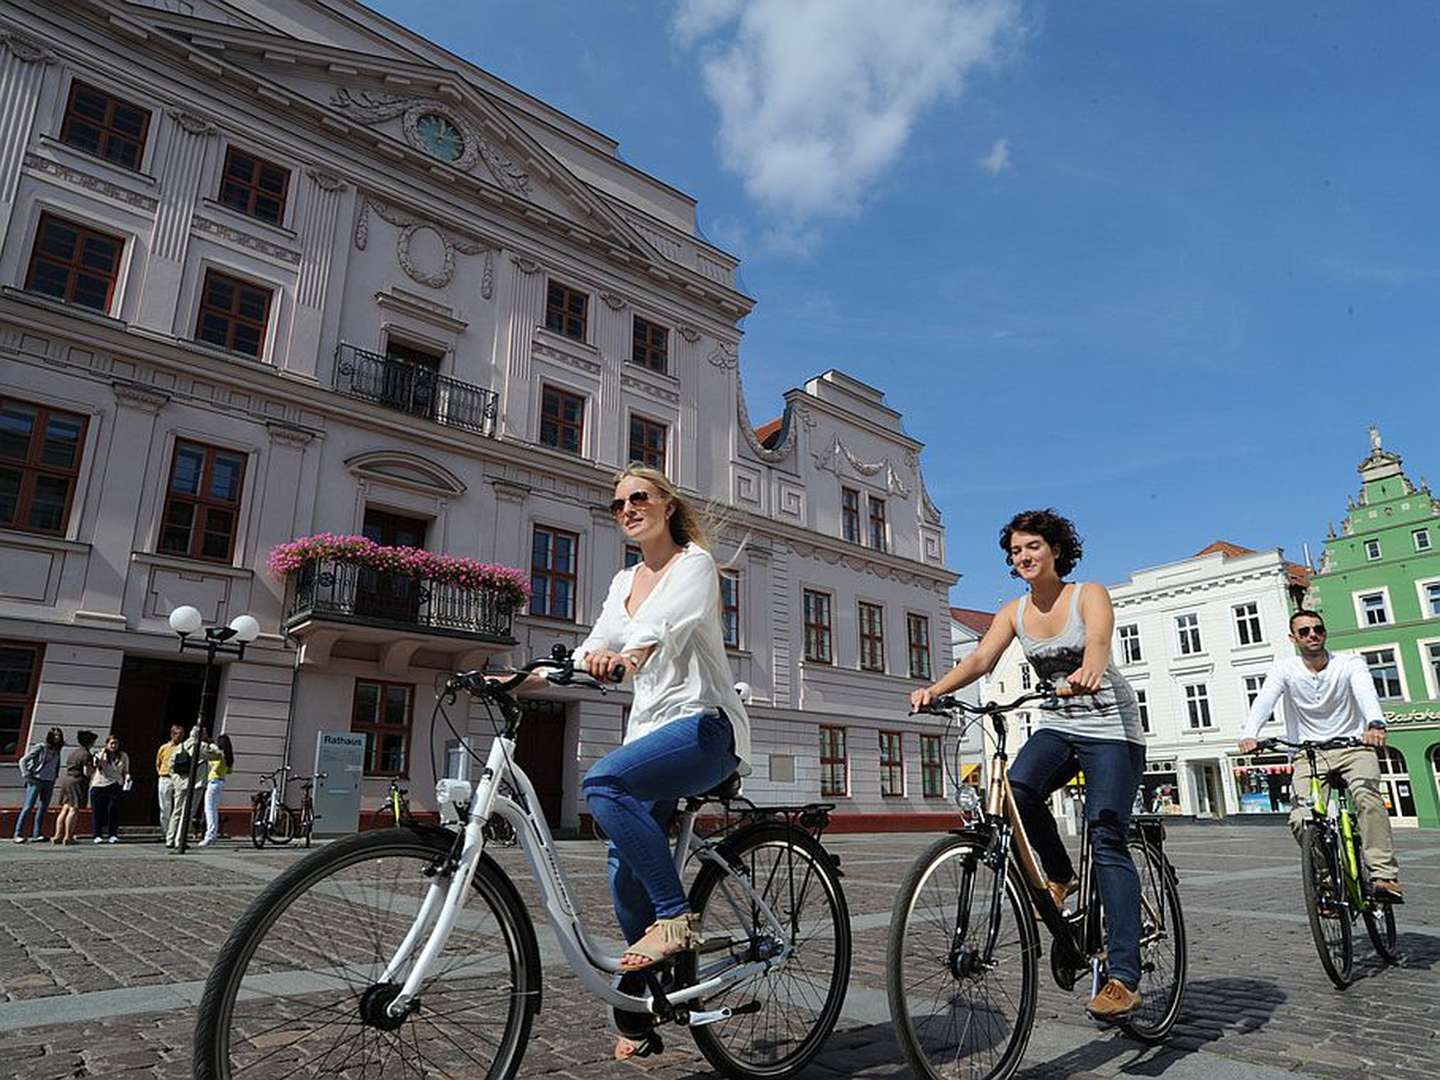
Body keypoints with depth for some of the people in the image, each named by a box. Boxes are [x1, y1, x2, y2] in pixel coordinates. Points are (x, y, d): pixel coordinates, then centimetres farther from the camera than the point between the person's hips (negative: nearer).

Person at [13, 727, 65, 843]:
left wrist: (55, 778, 5)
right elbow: (23, 760, -4)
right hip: (36, 781, -6)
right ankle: (18, 834, -2)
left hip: (49, 783, 6)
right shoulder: (40, 747, -4)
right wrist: (26, 775, -10)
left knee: (43, 808, 6)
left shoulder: (57, 751, 12)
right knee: (28, 807, -6)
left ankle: (36, 834, 10)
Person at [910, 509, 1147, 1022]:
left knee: (1106, 839, -15)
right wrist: (935, 688, -30)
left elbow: (1099, 639, -30)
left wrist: (1089, 670, -54)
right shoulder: (1014, 612, 3)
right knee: (1016, 791, -25)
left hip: (1110, 727, -4)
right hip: (1057, 725, 4)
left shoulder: (1089, 594, -9)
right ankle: (1059, 874, 4)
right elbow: (980, 658, -12)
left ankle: (1125, 978, -12)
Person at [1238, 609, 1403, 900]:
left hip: (1353, 746, 0)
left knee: (1367, 795, -32)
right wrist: (1249, 735, -41)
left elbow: (1366, 693, -27)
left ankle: (1385, 876, -30)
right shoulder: (1284, 669, -3)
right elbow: (1263, 702, -20)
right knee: (1302, 821, -17)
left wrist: (1376, 724, -50)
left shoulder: (1349, 664, -5)